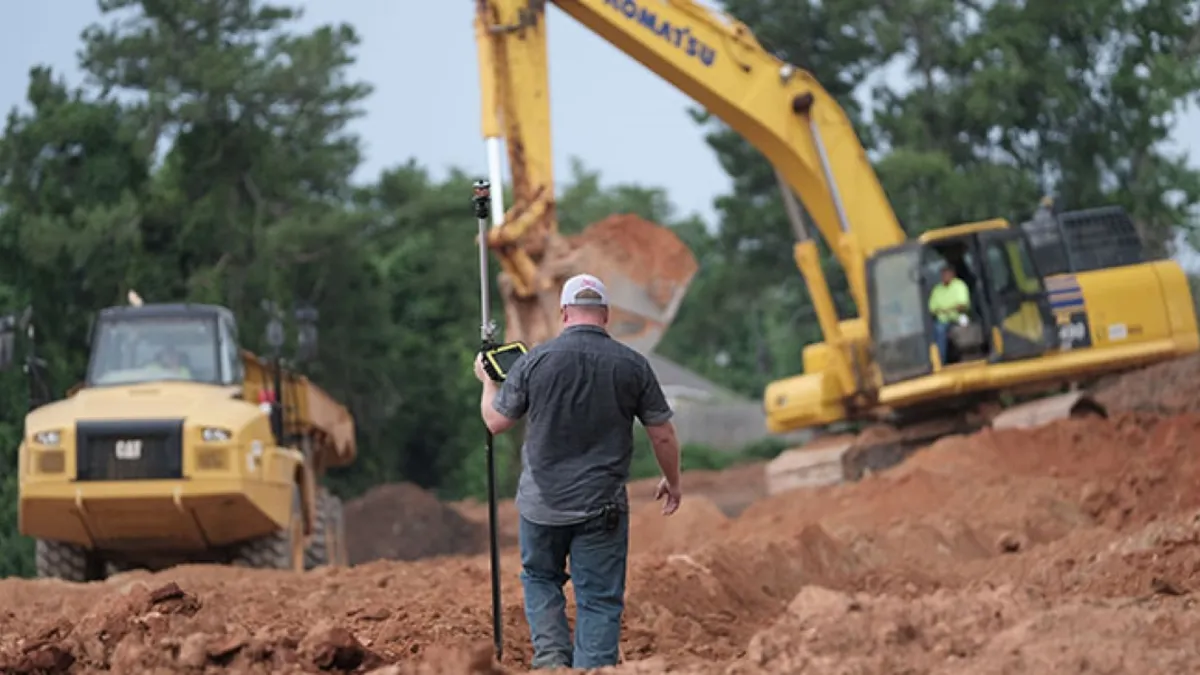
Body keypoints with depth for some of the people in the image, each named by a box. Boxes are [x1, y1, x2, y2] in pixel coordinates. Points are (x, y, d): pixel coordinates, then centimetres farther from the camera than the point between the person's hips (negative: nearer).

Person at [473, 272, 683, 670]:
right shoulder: (632, 365, -6)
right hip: (603, 506, -1)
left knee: (540, 579, 22)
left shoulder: (535, 361, -7)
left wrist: (487, 381, 22)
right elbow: (663, 435, 1)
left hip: (542, 503, 1)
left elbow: (496, 422, 3)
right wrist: (673, 482, 18)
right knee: (600, 600, 6)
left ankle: (551, 657, 3)